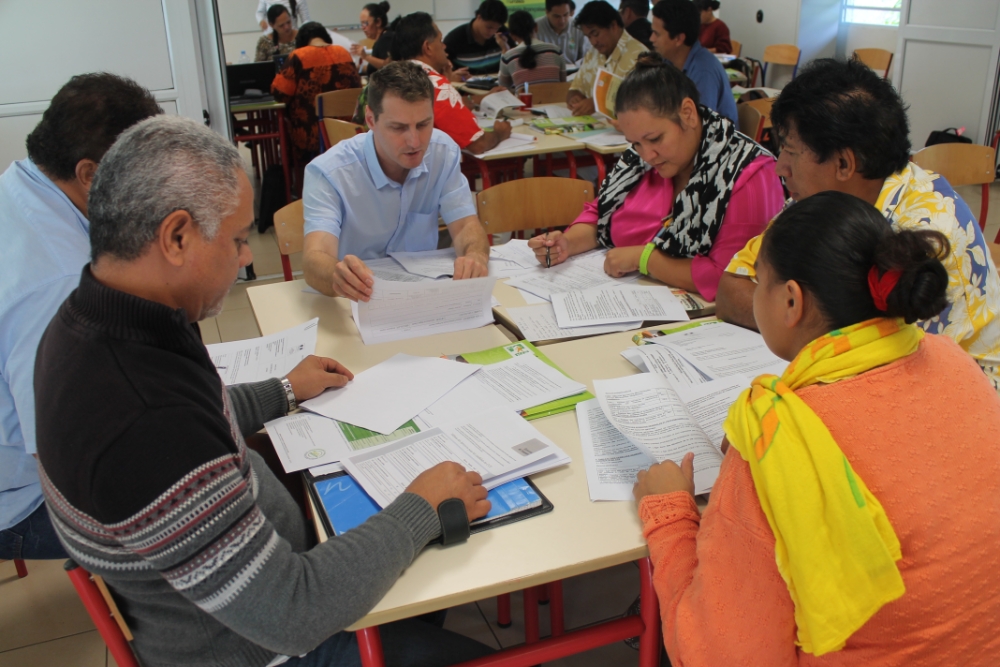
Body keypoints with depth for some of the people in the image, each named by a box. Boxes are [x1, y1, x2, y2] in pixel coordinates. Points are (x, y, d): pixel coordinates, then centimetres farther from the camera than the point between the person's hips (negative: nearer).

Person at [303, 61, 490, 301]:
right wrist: (336, 276, -55)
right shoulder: (328, 172, -19)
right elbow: (315, 260, -31)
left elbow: (466, 226, -9)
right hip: (352, 302, -2)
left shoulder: (444, 152, -5)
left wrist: (476, 256, -33)